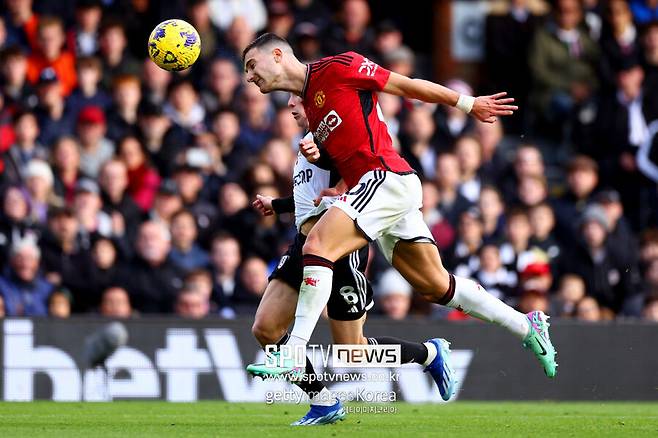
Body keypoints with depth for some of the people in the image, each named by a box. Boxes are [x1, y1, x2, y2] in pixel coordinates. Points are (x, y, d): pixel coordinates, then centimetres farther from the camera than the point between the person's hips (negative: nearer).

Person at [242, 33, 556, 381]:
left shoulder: (335, 68, -4)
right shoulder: (306, 107, 21)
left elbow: (407, 86, 0)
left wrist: (468, 104, 3)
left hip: (387, 178, -9)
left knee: (317, 246, -22)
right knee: (436, 285, 11)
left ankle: (293, 356, -28)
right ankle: (526, 325, 21)